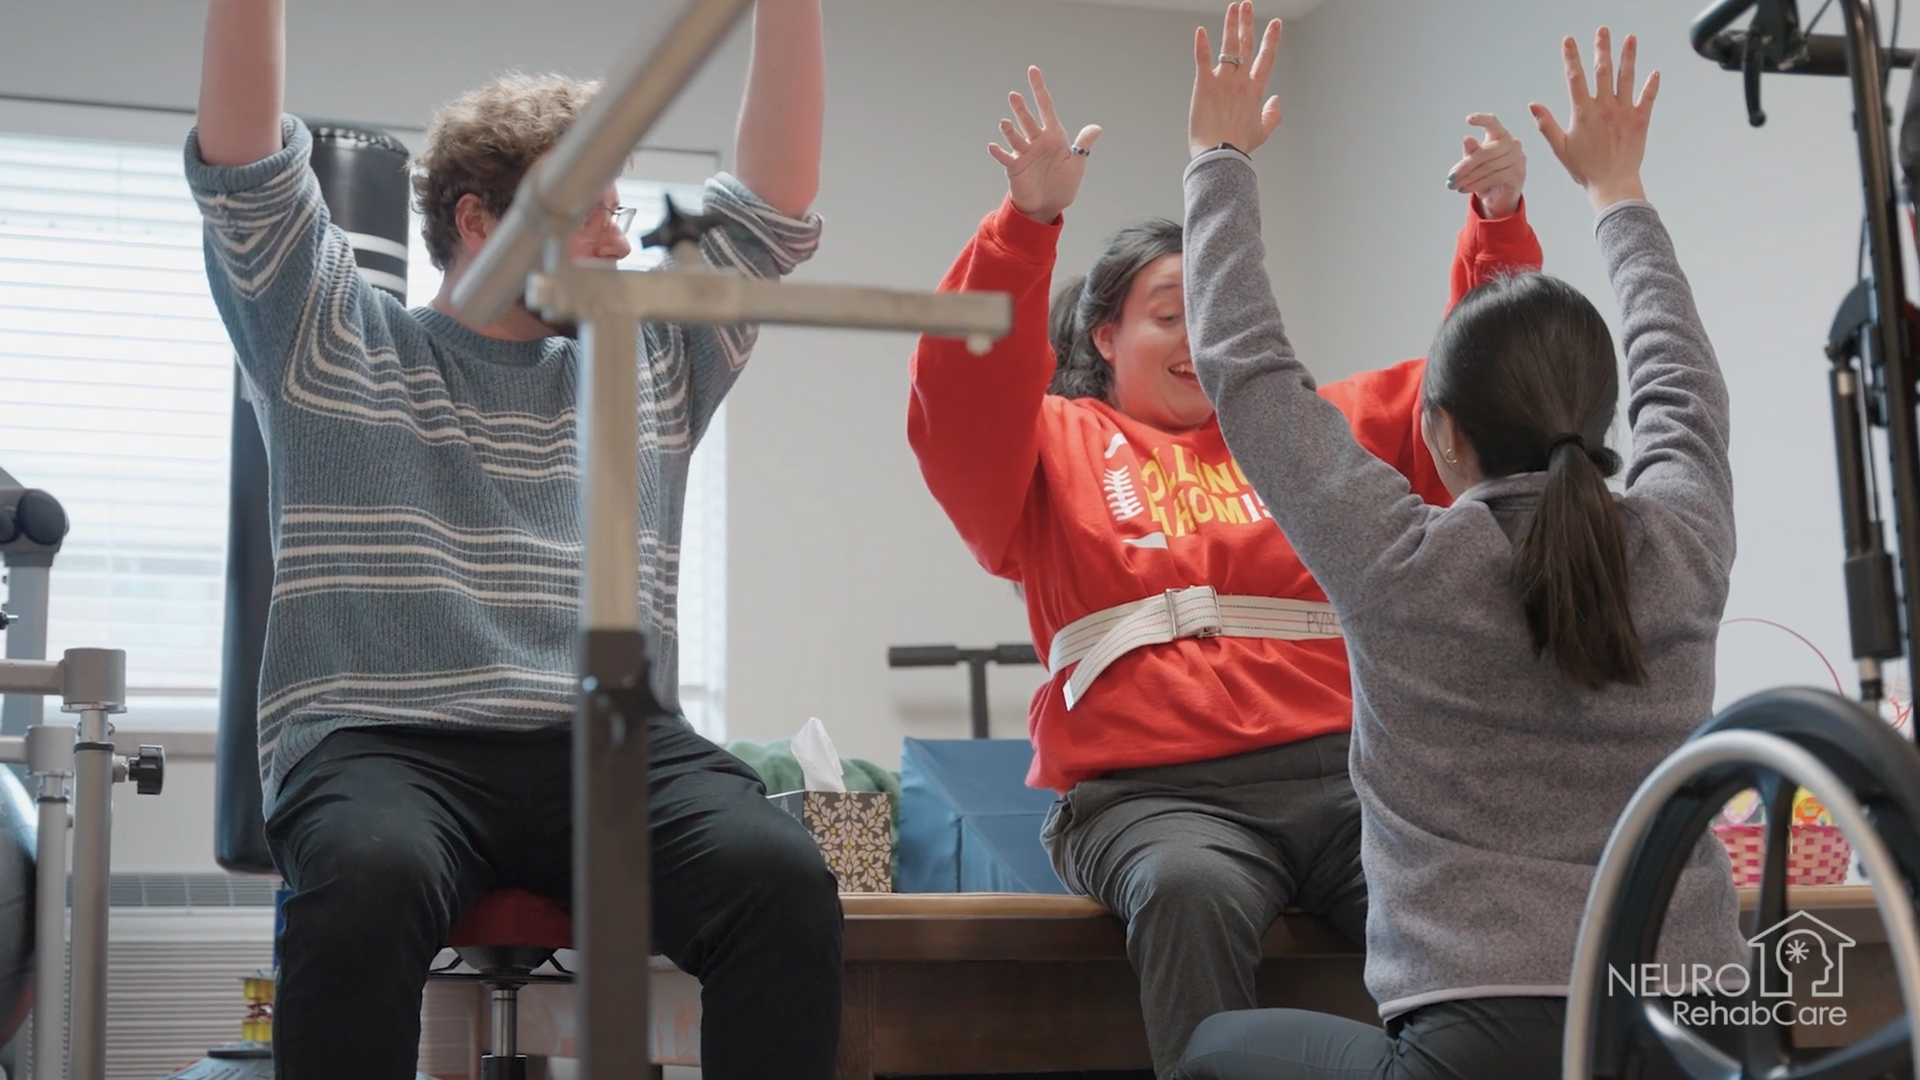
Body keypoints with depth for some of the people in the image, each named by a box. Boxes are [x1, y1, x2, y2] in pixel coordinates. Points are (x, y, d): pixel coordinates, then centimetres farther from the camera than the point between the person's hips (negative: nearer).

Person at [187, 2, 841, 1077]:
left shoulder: (655, 366, 23)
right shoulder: (331, 346, 16)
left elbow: (779, 198, 19)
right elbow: (243, 155, 5)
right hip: (386, 744, -2)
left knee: (782, 878, -30)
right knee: (369, 882, -38)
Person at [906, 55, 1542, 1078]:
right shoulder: (1056, 447, 17)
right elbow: (960, 400, -3)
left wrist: (1498, 222, 6)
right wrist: (1028, 222, -16)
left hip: (1337, 773, 2)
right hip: (1148, 792, -2)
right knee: (1192, 893, -37)